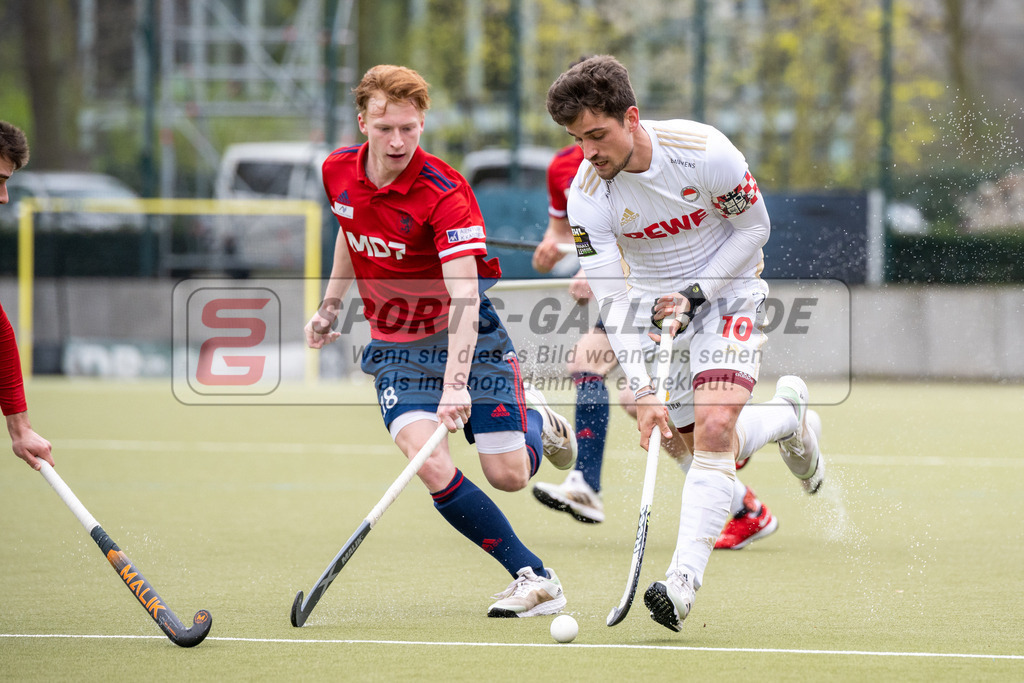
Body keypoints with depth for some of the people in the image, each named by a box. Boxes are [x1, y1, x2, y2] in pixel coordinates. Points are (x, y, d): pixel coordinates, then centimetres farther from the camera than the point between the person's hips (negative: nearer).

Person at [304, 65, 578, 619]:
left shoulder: (444, 194, -24)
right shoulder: (339, 172, -5)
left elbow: (464, 297, -32)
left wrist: (456, 385, -43)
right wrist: (330, 306, 19)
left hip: (465, 337, -3)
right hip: (395, 345, 4)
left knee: (508, 475, -9)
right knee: (431, 465, -21)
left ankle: (533, 419, 29)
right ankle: (533, 578, -14)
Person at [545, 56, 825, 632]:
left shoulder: (705, 152, -25)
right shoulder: (586, 195, -18)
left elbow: (754, 228, -9)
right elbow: (611, 300, -20)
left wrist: (694, 295, -17)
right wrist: (643, 390, -29)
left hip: (727, 292, -3)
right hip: (656, 305, 3)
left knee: (713, 429, -23)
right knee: (708, 449, 6)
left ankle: (683, 583, -28)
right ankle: (784, 413, 40)